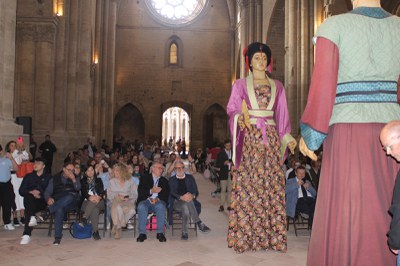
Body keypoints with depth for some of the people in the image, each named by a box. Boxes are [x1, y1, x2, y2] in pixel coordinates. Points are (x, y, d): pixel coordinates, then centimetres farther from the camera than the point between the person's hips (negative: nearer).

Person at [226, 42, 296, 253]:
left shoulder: (277, 86, 17)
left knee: (272, 185, -2)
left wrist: (287, 137, 4)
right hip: (249, 138, -2)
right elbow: (233, 109, 2)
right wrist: (239, 118, -20)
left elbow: (282, 115, 15)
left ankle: (272, 236, 3)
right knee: (247, 185, -7)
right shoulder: (241, 85, 10)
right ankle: (245, 236, -2)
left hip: (271, 138, 3)